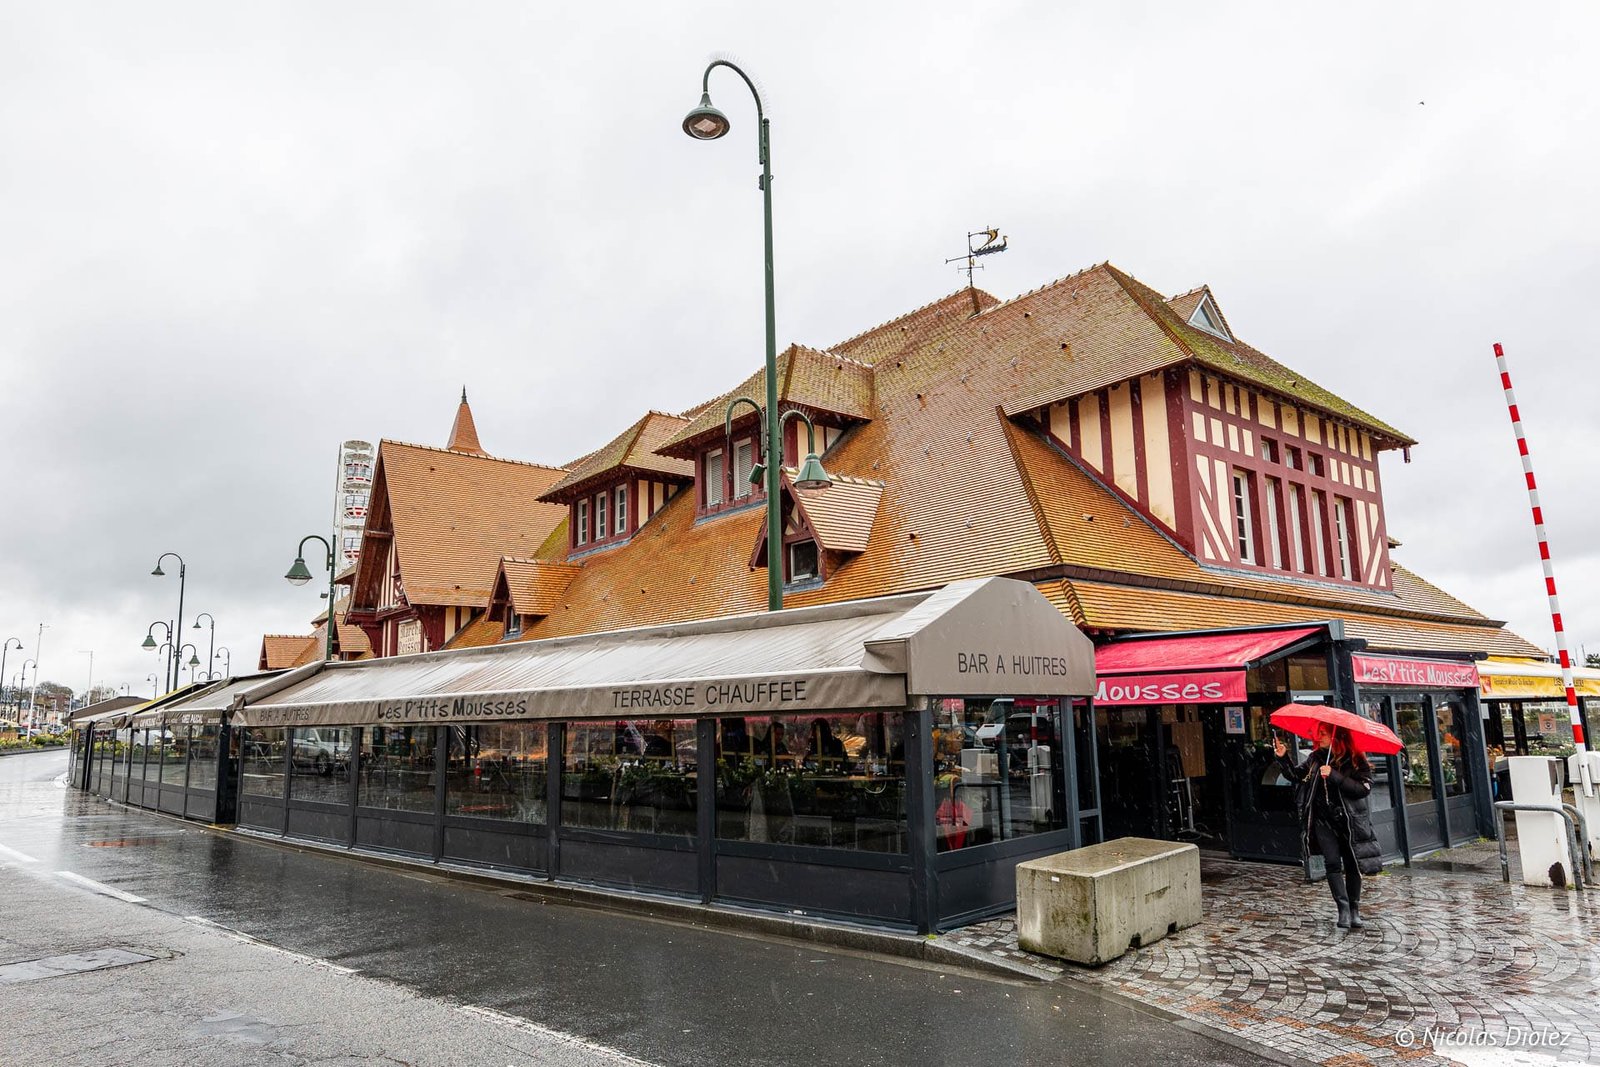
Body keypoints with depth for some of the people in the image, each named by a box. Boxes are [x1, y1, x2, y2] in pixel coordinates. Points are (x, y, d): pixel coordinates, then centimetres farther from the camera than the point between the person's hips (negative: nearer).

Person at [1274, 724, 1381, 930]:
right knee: (1332, 863, -6)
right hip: (1323, 820, 2)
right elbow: (1297, 775, 12)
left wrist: (1335, 776, -26)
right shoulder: (1316, 758, 4)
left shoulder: (1355, 760, -8)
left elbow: (1364, 787, -19)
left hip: (1349, 820, -2)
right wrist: (1284, 757, -2)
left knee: (1352, 865, 6)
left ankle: (1354, 910, 19)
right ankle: (1343, 909, -3)